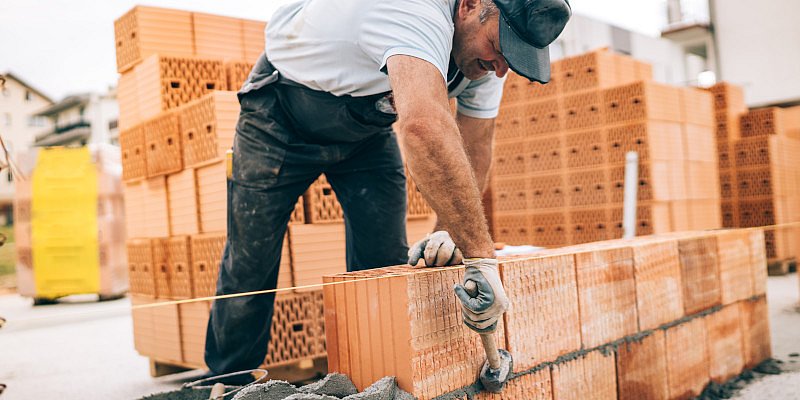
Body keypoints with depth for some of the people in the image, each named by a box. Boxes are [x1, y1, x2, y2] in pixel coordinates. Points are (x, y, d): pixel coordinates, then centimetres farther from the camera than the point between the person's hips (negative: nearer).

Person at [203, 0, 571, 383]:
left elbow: (474, 146, -8)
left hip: (367, 127, 6)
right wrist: (481, 255, -56)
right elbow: (425, 126, -57)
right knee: (250, 264, -2)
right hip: (281, 117, -5)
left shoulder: (486, 44, -15)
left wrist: (448, 231, -23)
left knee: (384, 264, -3)